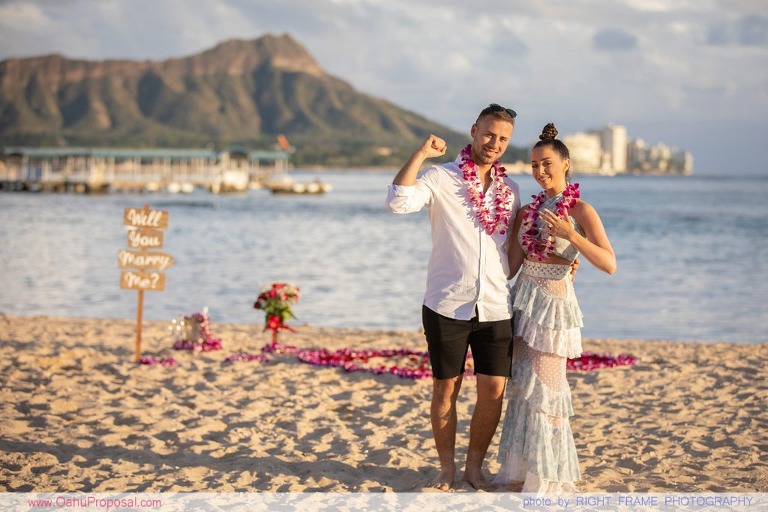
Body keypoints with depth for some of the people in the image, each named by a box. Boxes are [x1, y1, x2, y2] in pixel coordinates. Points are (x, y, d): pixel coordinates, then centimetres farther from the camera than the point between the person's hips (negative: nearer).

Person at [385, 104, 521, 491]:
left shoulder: (511, 190, 12)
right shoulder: (440, 178, -3)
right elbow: (399, 201, -21)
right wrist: (421, 153, -22)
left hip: (495, 308, 3)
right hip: (447, 306, -3)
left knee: (493, 391, 2)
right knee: (445, 389, 5)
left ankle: (475, 466, 20)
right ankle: (446, 468, 22)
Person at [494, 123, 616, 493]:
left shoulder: (581, 210, -6)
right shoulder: (528, 211, 11)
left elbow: (609, 265, -16)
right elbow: (511, 265, 12)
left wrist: (570, 235, -26)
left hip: (553, 303, -6)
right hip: (522, 300, 6)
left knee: (543, 389, -4)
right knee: (521, 387, 8)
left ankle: (547, 477, 7)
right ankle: (521, 469, 19)